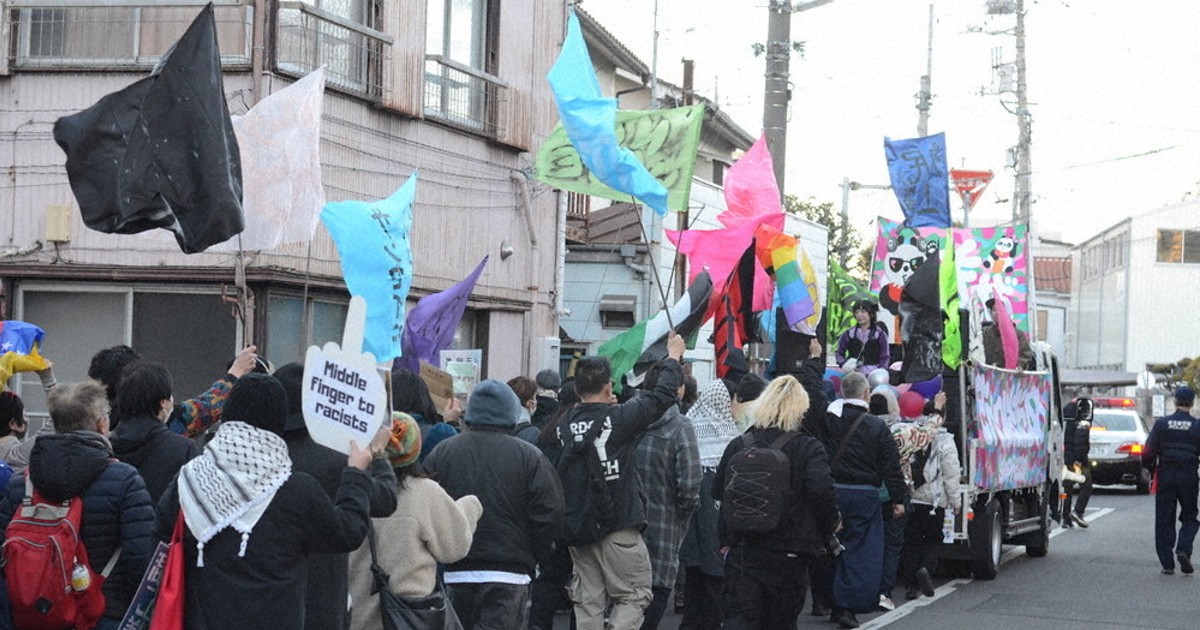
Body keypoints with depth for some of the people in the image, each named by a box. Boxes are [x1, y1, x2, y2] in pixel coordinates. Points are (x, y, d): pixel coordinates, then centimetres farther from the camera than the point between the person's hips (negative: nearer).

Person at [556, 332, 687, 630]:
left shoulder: (564, 424, 3)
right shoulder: (617, 418, -11)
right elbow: (661, 396, -1)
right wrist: (673, 357, 16)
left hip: (577, 527, 5)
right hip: (618, 527, -5)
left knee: (588, 600, 10)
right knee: (634, 595, 3)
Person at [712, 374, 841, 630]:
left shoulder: (737, 446, 1)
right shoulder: (809, 448, -8)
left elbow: (718, 492, 6)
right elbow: (822, 491, -19)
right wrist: (832, 524, -3)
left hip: (742, 550, 1)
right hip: (789, 555, -1)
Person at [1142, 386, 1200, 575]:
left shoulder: (1162, 424, -1)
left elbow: (1148, 452, -2)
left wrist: (1150, 471, 12)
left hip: (1165, 476, 1)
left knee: (1164, 520, 7)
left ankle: (1167, 563, 5)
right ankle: (1183, 549, -11)